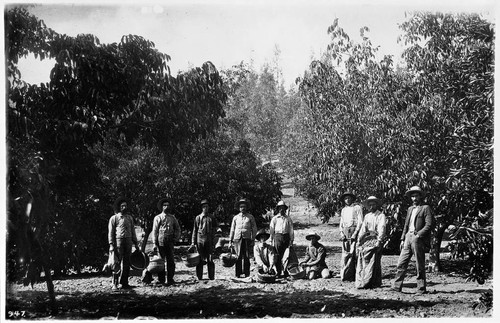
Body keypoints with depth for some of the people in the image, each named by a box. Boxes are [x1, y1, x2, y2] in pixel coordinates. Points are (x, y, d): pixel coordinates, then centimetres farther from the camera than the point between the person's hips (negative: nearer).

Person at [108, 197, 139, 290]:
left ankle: (125, 283, 12)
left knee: (127, 263, 6)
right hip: (118, 241, -5)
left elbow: (133, 231, 18)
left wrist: (135, 243, 13)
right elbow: (110, 232, -2)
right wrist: (111, 245, -10)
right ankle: (115, 284, -6)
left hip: (128, 242, 5)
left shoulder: (130, 218, 16)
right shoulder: (114, 218, 1)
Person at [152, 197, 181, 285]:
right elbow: (155, 231, 1)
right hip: (160, 241, -3)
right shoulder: (158, 218, 4)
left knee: (170, 261, 1)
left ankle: (170, 279, 7)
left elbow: (178, 229, 19)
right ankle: (161, 280, 6)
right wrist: (155, 243, -5)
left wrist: (176, 238, 5)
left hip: (170, 241, 3)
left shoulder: (172, 217, 13)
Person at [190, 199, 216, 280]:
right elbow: (195, 230, 6)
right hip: (200, 240, -1)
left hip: (209, 241, 1)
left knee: (210, 260, -1)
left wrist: (213, 242, 6)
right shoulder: (198, 218, 7)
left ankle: (211, 277, 4)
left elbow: (213, 231, 12)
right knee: (200, 260, 1)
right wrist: (193, 242, 0)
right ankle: (199, 277, 7)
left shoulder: (211, 219, 11)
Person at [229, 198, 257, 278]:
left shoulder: (250, 217, 9)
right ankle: (238, 274, 0)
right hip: (237, 238, 1)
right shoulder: (236, 217, 13)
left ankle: (247, 274, 0)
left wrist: (252, 239, 1)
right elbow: (232, 230, 15)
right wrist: (230, 241, 11)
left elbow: (254, 229, 9)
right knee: (238, 257, -3)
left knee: (246, 257, -3)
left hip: (247, 238, -1)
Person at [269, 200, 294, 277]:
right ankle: (278, 272, -1)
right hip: (277, 236, -1)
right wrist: (271, 240, 3)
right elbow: (271, 230, 9)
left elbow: (291, 230, 11)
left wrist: (291, 239, 4)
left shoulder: (288, 219, 12)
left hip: (286, 237, 1)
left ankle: (286, 272, 4)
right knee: (278, 256, -4)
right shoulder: (274, 218, 10)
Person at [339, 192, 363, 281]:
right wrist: (341, 233, 4)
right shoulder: (343, 210, 21)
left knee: (353, 253, -9)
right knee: (345, 253, -2)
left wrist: (355, 234, -12)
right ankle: (344, 276, -4)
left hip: (354, 231, -5)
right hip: (345, 233, 5)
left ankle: (352, 276, -8)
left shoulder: (357, 208, 4)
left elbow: (360, 222, -3)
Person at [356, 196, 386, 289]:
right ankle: (361, 282, 2)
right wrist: (359, 241, 11)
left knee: (374, 263, -7)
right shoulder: (367, 216, 20)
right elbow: (362, 229, 19)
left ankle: (374, 283, -4)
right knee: (363, 262, -1)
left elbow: (382, 229, -9)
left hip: (375, 240, -5)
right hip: (365, 241, 5)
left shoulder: (381, 215, 2)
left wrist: (379, 241, -20)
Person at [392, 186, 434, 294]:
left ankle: (421, 288, 5)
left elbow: (429, 225, -10)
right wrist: (403, 239, 13)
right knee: (401, 263, 2)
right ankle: (396, 286, 5)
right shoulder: (410, 209, 20)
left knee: (420, 266, -1)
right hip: (408, 237, 6)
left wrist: (418, 234, -16)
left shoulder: (426, 208, -1)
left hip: (419, 239, -6)